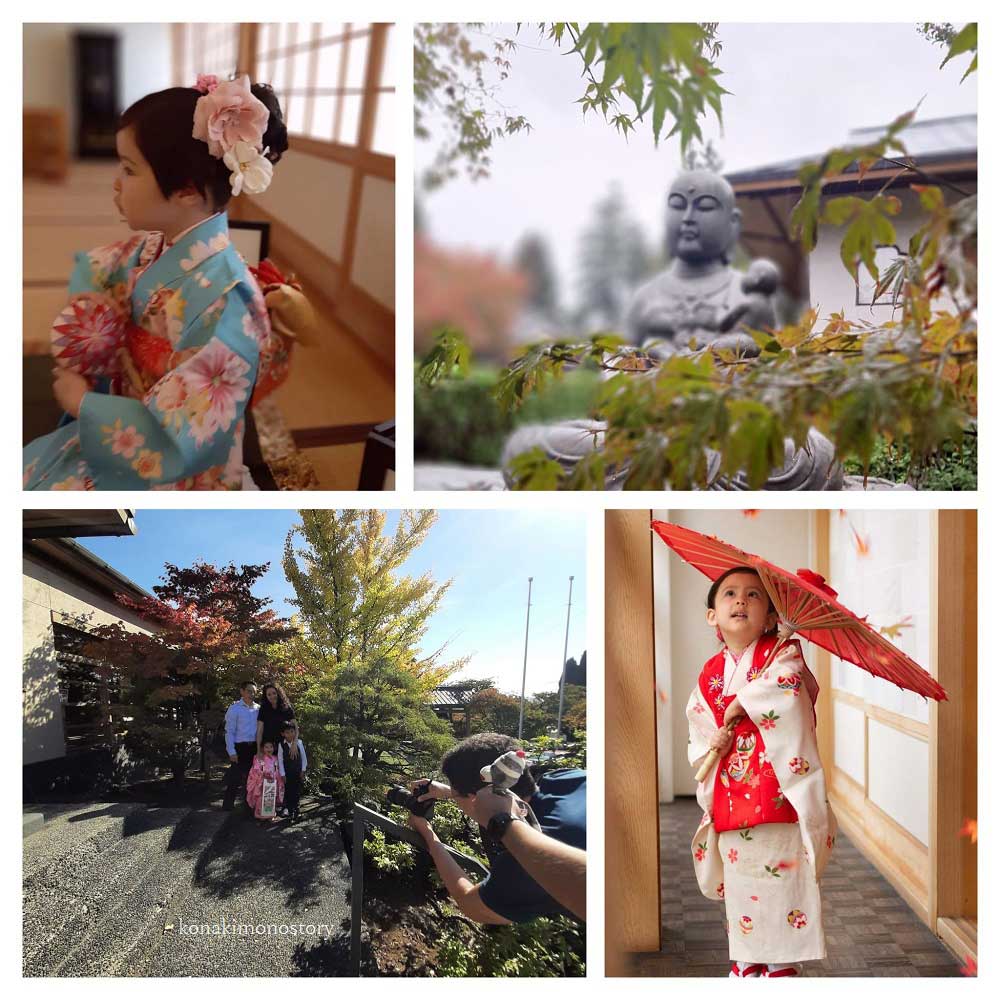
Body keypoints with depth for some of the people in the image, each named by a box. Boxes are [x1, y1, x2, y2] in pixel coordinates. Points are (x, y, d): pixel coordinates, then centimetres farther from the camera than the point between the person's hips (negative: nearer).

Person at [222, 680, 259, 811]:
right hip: (240, 747, -5)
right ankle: (228, 806, 5)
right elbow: (229, 731, -6)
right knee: (235, 778, -4)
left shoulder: (258, 709, 9)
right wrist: (232, 752, -12)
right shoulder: (235, 708, -4)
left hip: (254, 747, 5)